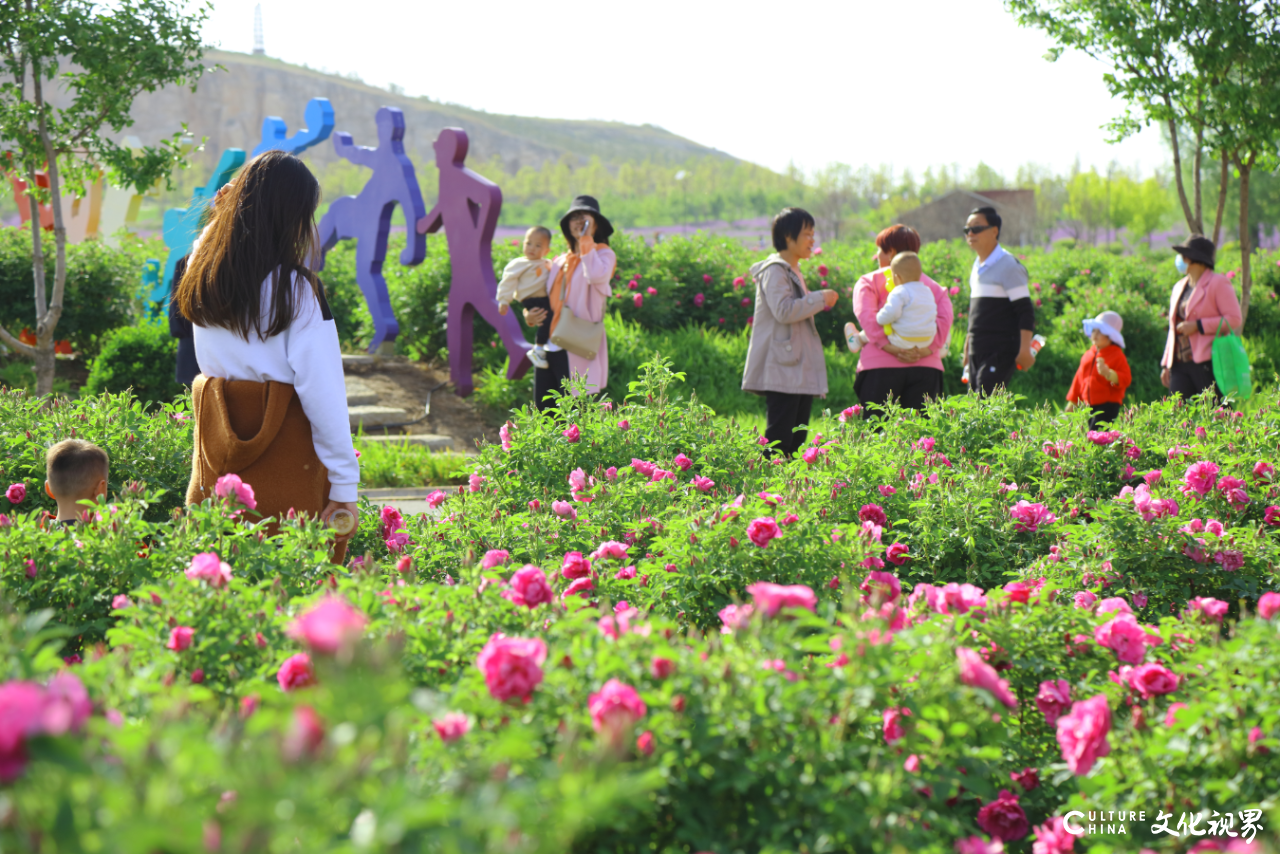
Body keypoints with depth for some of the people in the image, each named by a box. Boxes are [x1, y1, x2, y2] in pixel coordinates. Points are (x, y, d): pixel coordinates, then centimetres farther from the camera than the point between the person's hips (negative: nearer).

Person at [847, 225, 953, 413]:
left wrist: (890, 347, -14)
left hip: (880, 364, -2)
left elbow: (866, 315, -7)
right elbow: (946, 315, 2)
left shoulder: (868, 282, 12)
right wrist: (928, 348, -7)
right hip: (926, 367, 2)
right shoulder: (931, 285, 20)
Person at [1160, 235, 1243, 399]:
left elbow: (1234, 319, -9)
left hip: (1208, 362, -7)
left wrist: (1197, 326, -14)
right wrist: (1166, 364, 18)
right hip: (1180, 365, 7)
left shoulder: (1218, 283, -1)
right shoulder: (1179, 287, 21)